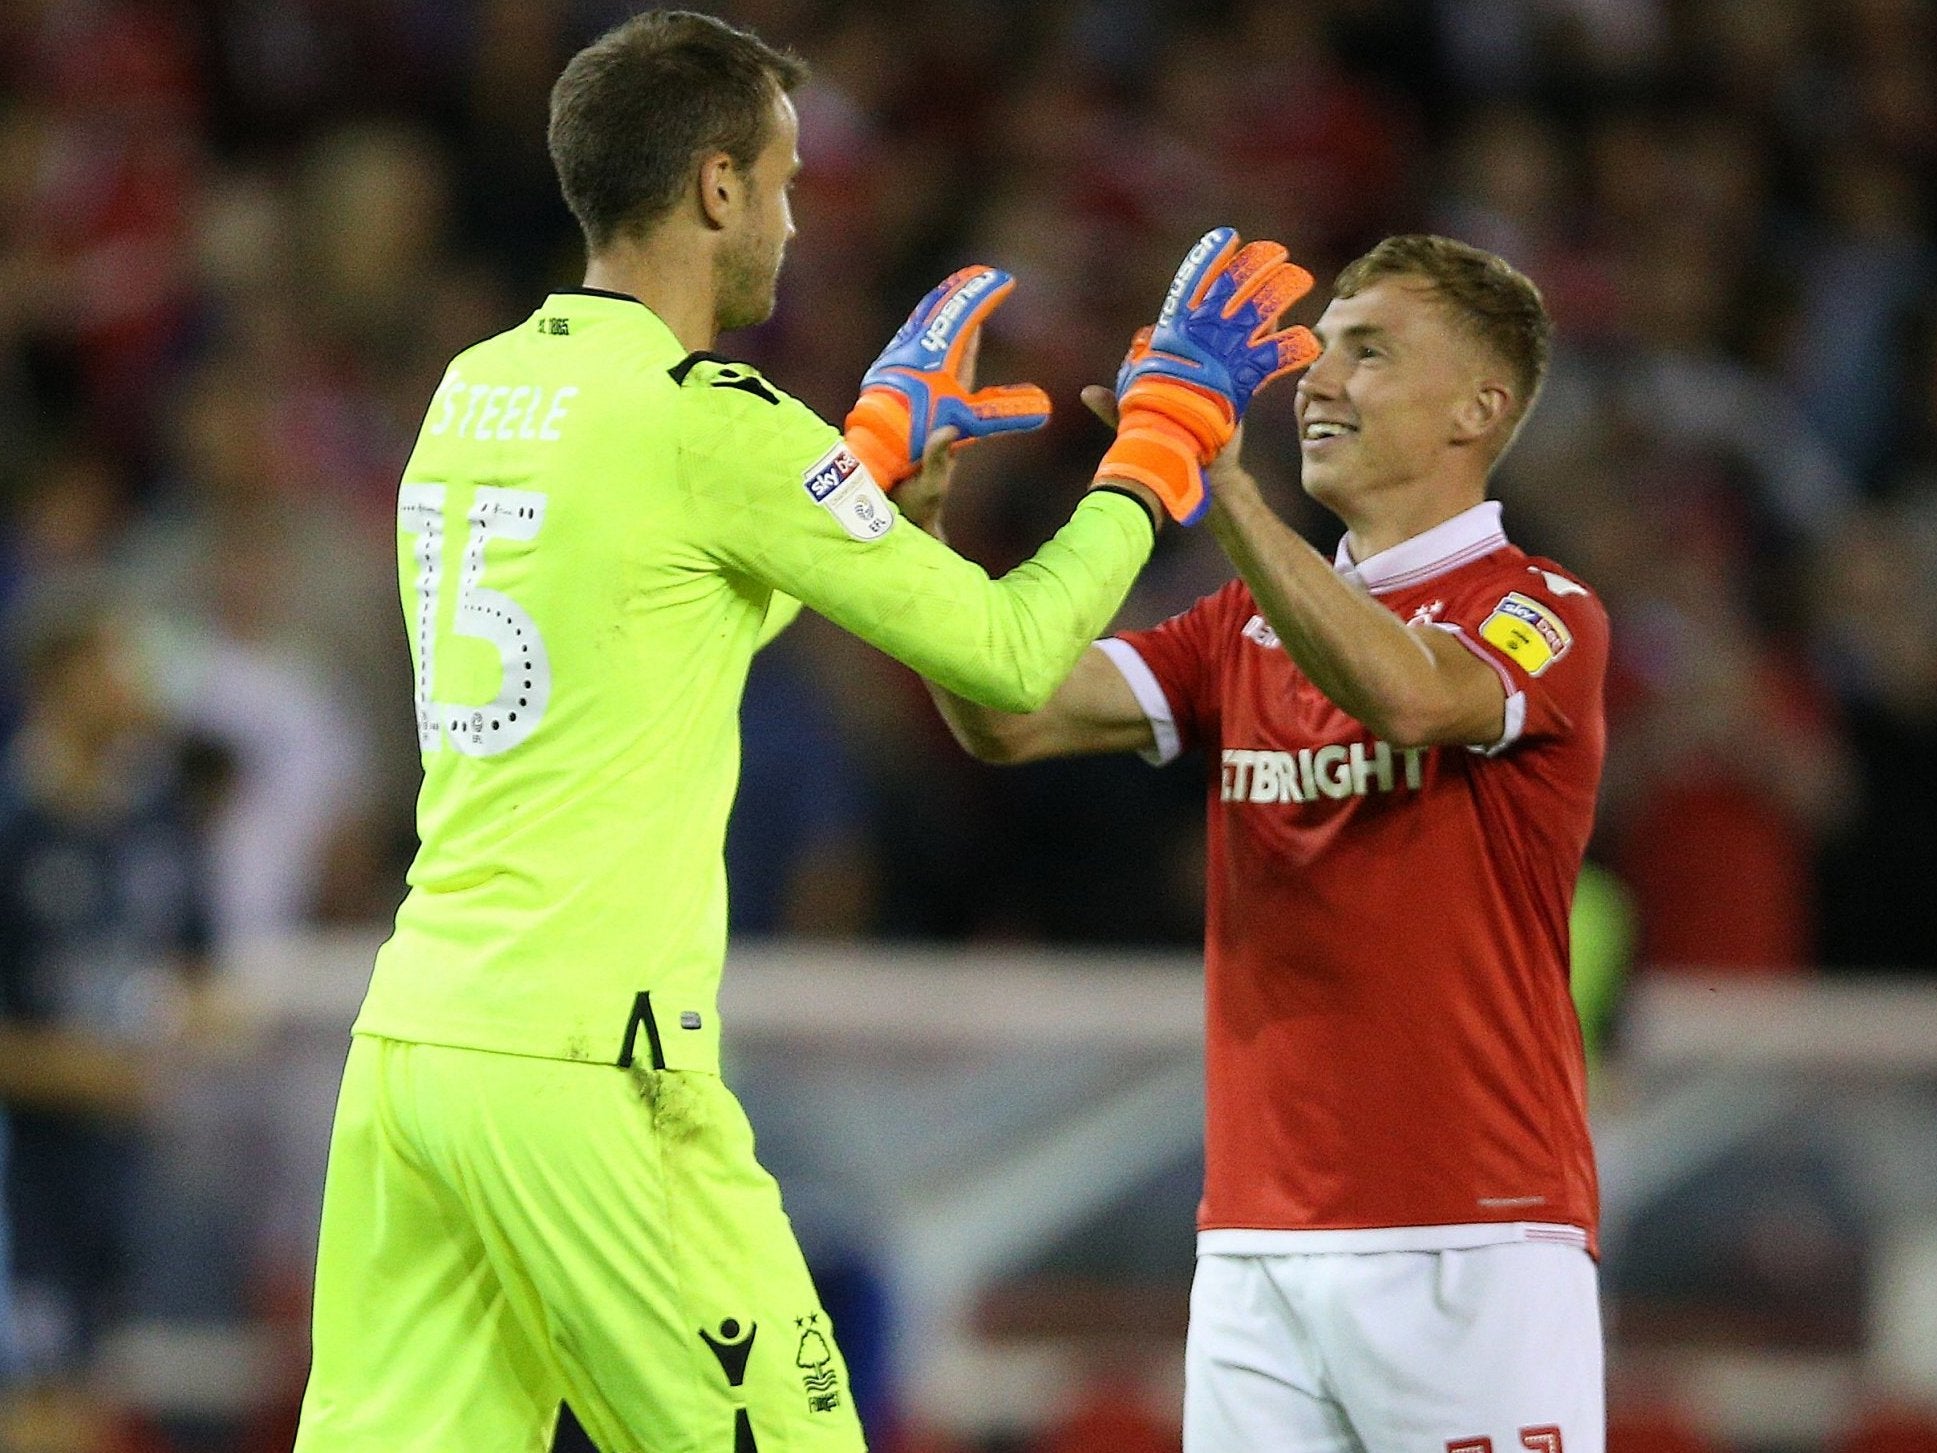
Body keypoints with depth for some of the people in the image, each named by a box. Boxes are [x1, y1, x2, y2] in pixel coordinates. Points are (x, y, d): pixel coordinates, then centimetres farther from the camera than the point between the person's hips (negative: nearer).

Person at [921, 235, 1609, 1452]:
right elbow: (1009, 717, 6)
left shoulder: (1542, 616, -2)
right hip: (1257, 1245, 5)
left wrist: (1216, 478, -29)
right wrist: (919, 525, -10)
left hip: (1475, 1238, -5)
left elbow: (1405, 696, -24)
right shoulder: (1242, 630, 17)